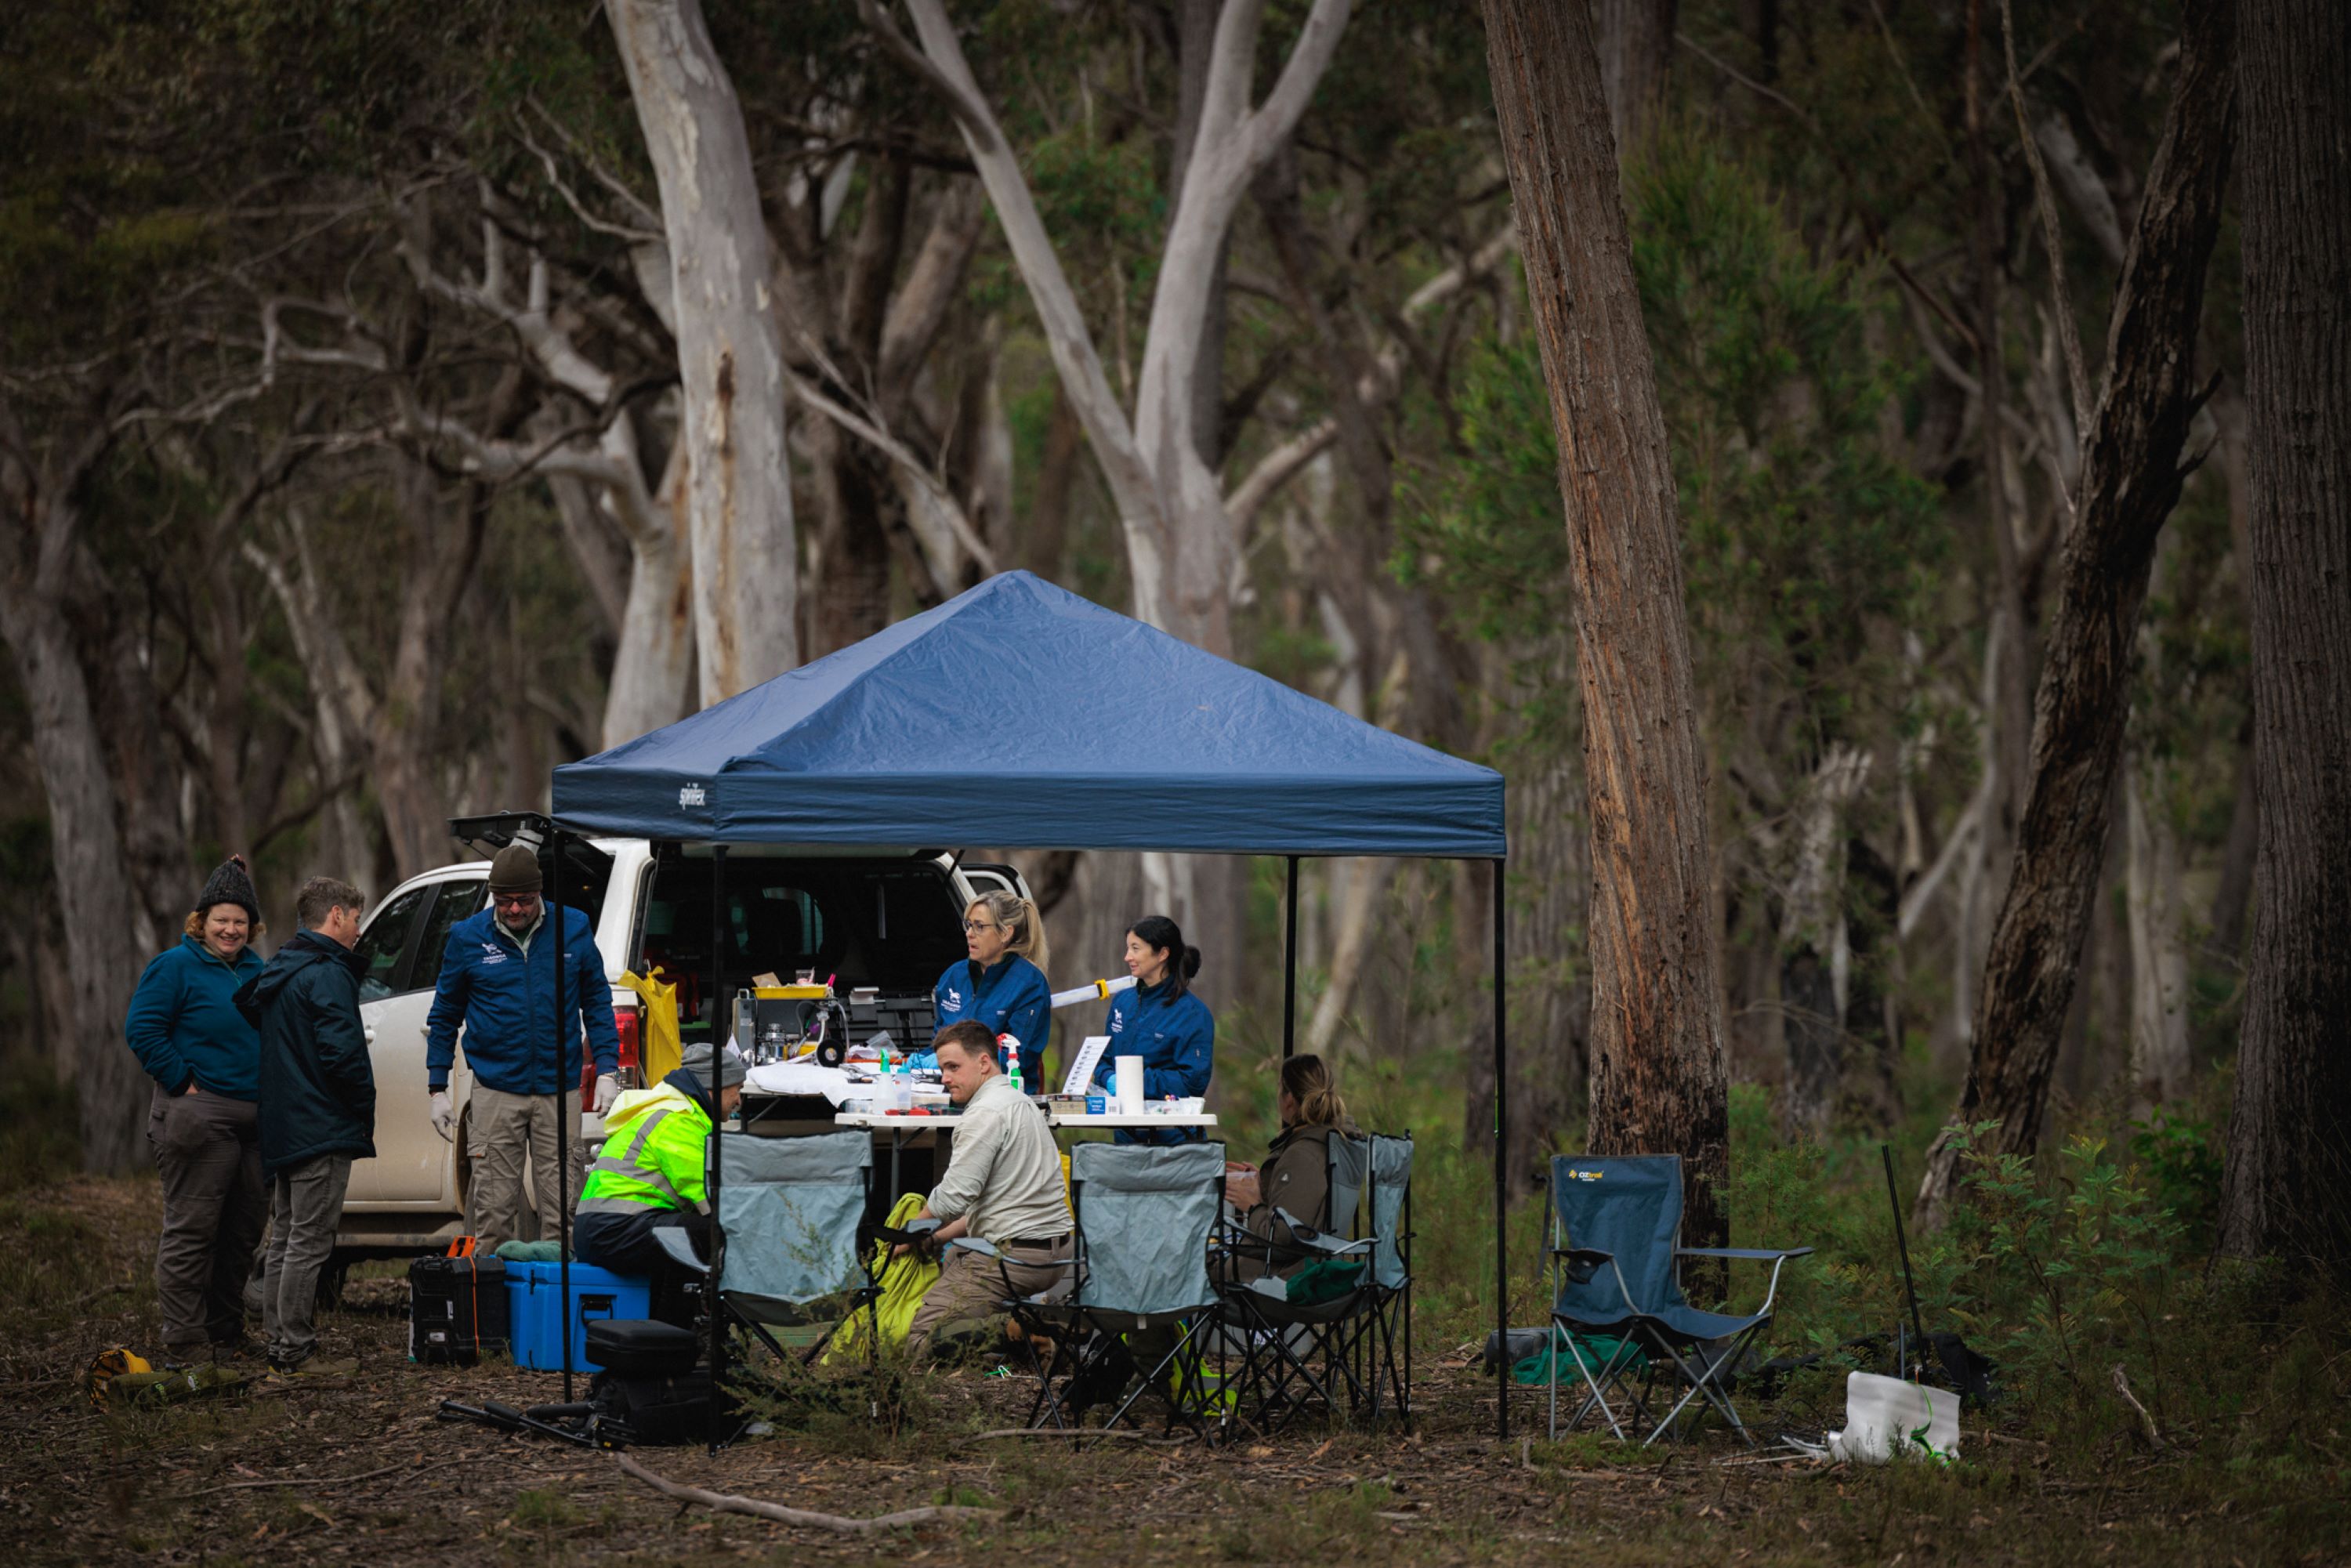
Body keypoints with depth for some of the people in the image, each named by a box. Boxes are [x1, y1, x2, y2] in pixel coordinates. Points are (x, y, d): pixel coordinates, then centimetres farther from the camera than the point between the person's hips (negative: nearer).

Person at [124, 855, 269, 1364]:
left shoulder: (255, 969, 16)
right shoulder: (176, 967, -5)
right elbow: (142, 1030, -11)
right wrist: (183, 1083, -14)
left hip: (254, 1119, 8)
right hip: (199, 1115, -7)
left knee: (244, 1228, 10)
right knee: (191, 1229, -7)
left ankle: (226, 1332, 19)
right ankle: (185, 1339, -6)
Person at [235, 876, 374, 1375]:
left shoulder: (279, 972, 15)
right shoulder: (326, 975, -15)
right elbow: (341, 1052, -22)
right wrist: (364, 1108, -8)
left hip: (282, 1128, 10)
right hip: (323, 1128, -10)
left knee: (285, 1241, 14)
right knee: (309, 1241, -8)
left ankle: (279, 1343, 18)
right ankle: (295, 1350, -8)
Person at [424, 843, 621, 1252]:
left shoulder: (574, 929, 4)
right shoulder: (467, 938, 2)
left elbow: (597, 1001, 12)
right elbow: (444, 1015, 11)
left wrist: (607, 1069, 3)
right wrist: (437, 1088, 7)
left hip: (559, 1092, 1)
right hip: (495, 1091, -1)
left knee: (559, 1207, 0)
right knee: (493, 1209, -2)